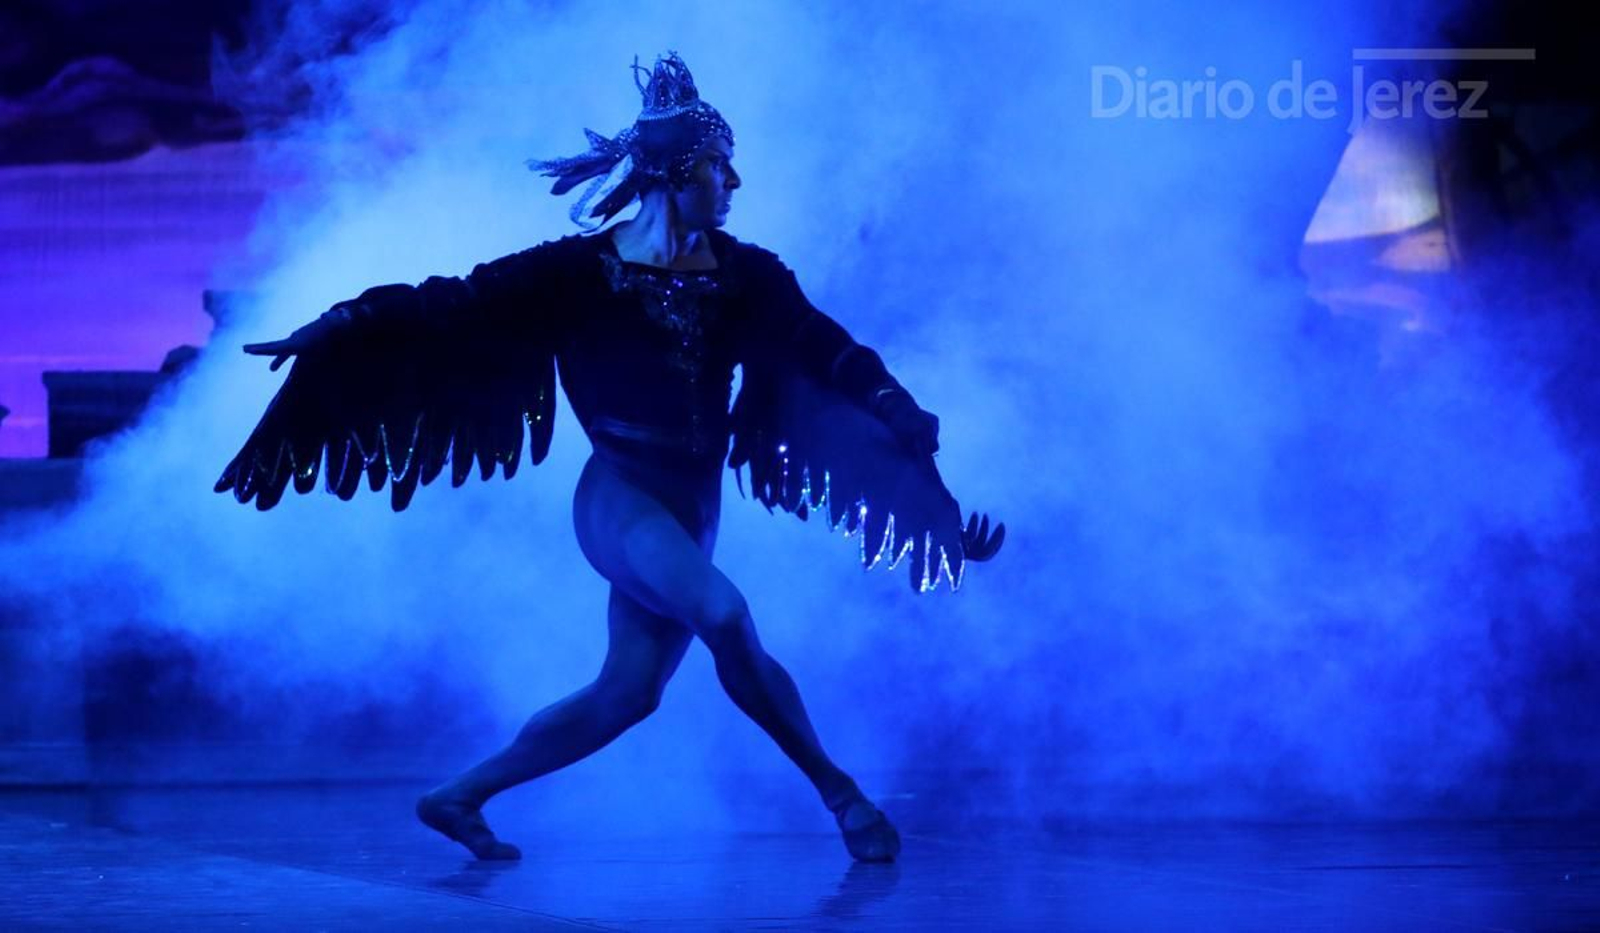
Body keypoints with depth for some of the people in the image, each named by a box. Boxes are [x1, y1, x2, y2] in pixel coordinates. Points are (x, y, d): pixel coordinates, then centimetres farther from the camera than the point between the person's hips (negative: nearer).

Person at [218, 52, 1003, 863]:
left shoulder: (746, 278, 3)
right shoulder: (585, 269, -8)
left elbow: (828, 352, 0)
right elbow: (460, 305, -9)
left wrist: (903, 416, -15)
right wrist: (345, 327, -17)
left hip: (693, 508, 6)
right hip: (619, 496, -6)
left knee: (628, 690, 4)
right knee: (724, 617, -27)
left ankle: (459, 797, 17)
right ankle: (838, 792, -12)